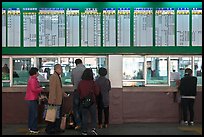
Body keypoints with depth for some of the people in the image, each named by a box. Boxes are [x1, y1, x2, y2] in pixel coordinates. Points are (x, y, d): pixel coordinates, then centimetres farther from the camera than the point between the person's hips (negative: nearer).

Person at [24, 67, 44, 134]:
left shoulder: (32, 79, 16)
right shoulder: (33, 79, -17)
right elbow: (34, 89, -26)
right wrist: (40, 89, -12)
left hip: (31, 98, 11)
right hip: (32, 98, -11)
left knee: (31, 113, 16)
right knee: (34, 113, -7)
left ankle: (30, 126, 24)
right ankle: (33, 128, -4)